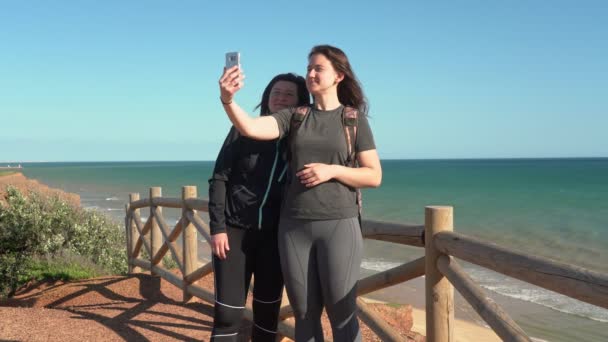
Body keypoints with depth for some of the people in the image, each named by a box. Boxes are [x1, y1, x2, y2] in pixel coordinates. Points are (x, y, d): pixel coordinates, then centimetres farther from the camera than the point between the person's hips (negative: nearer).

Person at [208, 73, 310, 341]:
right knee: (228, 310, -1)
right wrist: (217, 227, -10)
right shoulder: (244, 131, -3)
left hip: (274, 235, 2)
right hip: (236, 230, -2)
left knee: (268, 308, 9)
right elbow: (219, 179, -4)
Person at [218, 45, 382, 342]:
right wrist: (227, 100, -29)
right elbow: (250, 128, -11)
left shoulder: (354, 119, 3)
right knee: (305, 314, 10)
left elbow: (374, 176, 1)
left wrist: (332, 170, -14)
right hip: (294, 226, 3)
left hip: (338, 225, -2)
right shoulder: (294, 116, 8)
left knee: (341, 314, 0)